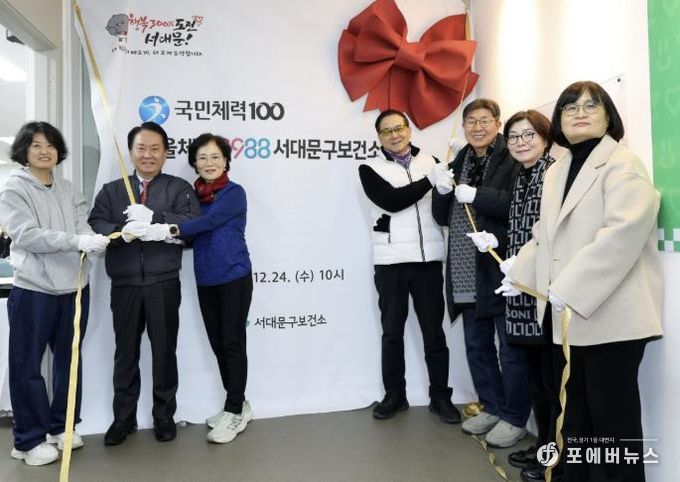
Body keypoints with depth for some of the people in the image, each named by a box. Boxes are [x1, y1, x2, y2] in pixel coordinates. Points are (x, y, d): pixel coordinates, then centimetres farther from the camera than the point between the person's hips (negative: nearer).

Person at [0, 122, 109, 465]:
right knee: (28, 365, 4)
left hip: (74, 286, 6)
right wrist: (76, 241, -28)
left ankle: (61, 427, 32)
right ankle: (29, 440, 18)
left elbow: (83, 227, 1)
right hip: (34, 289, -5)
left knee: (69, 358, 15)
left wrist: (94, 240, -23)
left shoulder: (68, 190, 11)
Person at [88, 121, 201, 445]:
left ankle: (164, 415, 23)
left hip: (163, 284, -2)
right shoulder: (111, 190, 14)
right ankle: (123, 417, 26)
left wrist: (153, 218, -21)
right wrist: (121, 232, -22)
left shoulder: (179, 188, 6)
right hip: (124, 285, 2)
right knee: (125, 351, 11)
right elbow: (95, 225, -2)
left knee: (164, 350, 7)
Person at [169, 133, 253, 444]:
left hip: (234, 277, -6)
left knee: (233, 343, 0)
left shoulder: (234, 193, -7)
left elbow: (208, 221, -23)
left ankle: (234, 412, 11)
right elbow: (189, 232, 1)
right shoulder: (193, 195, 10)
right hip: (205, 280, 6)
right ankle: (238, 405, 28)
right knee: (217, 344, 13)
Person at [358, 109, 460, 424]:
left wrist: (447, 190, -14)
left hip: (428, 259, 1)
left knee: (434, 330, 7)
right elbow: (391, 201, -15)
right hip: (390, 262, -1)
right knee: (392, 331, 9)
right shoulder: (370, 169, 2)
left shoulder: (431, 162, 8)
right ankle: (394, 395, 22)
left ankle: (440, 396, 19)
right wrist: (430, 181, -20)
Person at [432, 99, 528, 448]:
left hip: (502, 269, -7)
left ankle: (514, 418, 20)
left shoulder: (512, 159, -6)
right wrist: (442, 191, -4)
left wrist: (476, 195, -20)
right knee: (477, 346, 17)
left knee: (510, 349, 4)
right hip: (467, 273, 7)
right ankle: (492, 406, 34)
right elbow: (442, 217, 15)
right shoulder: (458, 164, 15)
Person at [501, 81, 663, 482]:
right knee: (575, 412, 17)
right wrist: (519, 273, 8)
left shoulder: (623, 164, -7)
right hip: (566, 313, 8)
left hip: (610, 314, -7)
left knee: (612, 414, 2)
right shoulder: (556, 172, 17)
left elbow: (623, 232, -22)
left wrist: (568, 287, -25)